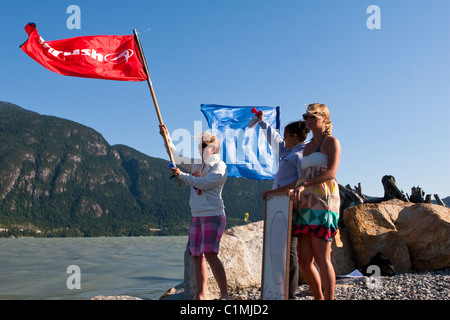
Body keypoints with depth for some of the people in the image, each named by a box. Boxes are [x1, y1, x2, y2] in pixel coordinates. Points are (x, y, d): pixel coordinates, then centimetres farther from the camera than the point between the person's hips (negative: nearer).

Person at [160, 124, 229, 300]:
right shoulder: (197, 165, 18)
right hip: (196, 216, 7)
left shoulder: (219, 166, -3)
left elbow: (204, 183, -16)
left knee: (210, 254, -18)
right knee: (197, 256, 5)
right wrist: (166, 137, 18)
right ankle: (200, 295, 10)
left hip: (213, 215, -7)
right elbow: (177, 157, 26)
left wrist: (182, 176, -9)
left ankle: (224, 294, -13)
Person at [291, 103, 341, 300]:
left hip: (323, 203, -7)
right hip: (306, 205, 7)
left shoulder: (331, 142, 1)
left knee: (322, 259, -9)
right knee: (304, 260, 4)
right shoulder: (307, 147, 23)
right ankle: (318, 298, 18)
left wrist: (304, 185, -20)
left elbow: (331, 172, -13)